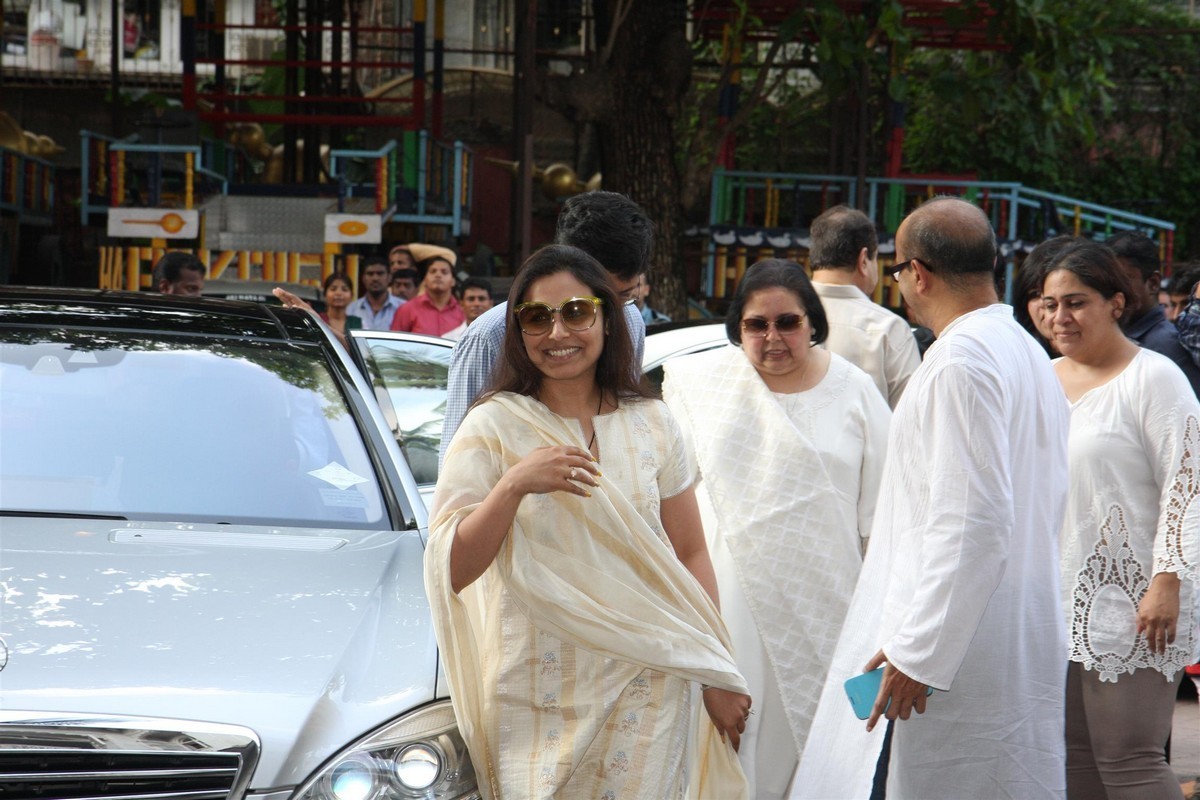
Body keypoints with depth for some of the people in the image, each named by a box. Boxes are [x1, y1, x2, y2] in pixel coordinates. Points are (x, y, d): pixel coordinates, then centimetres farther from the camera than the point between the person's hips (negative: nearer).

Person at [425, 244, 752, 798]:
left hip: (645, 688, 2)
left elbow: (690, 556, 10)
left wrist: (717, 676, 5)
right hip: (536, 694, -2)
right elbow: (450, 571, -11)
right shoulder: (493, 426, -3)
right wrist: (514, 484, -23)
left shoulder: (651, 424, 6)